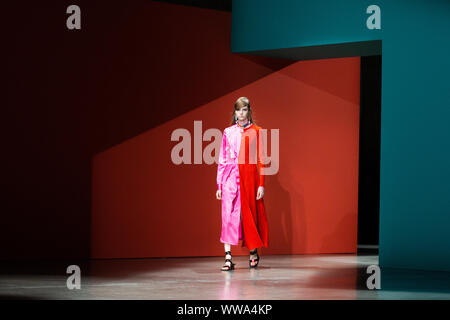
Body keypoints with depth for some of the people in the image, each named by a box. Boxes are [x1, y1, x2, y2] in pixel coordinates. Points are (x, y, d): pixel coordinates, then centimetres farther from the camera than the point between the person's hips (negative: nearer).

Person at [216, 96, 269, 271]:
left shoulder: (256, 131, 5)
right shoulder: (228, 132, 8)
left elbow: (260, 159, 3)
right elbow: (222, 159, 9)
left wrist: (261, 184, -3)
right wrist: (219, 185, 5)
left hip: (249, 175, 0)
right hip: (230, 176, 0)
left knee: (250, 214, 6)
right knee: (229, 215, -10)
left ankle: (253, 252, 26)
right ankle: (228, 258, -13)